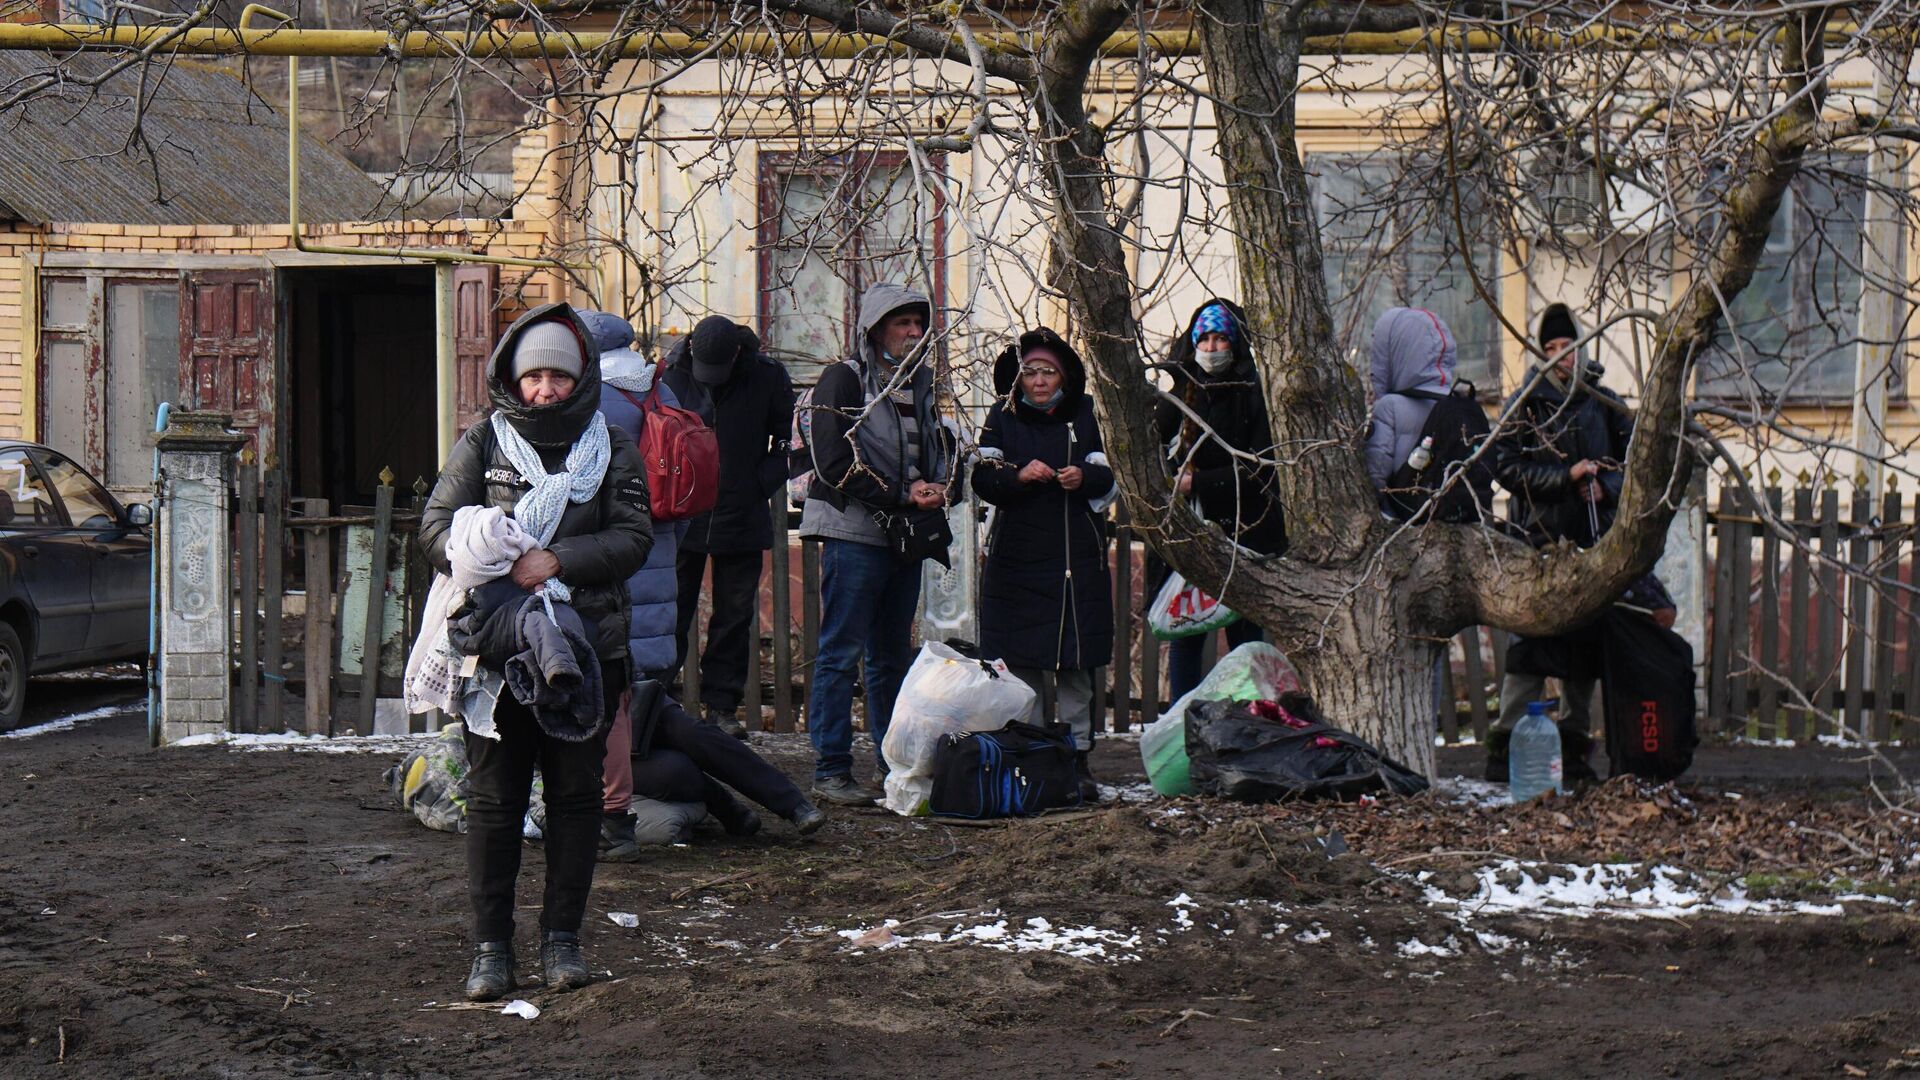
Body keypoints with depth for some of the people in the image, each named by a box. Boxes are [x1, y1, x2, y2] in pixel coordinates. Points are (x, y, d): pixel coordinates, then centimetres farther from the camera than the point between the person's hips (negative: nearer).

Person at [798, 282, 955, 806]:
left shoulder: (919, 382, 16)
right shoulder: (843, 380, -6)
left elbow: (939, 449, 22)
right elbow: (835, 462, -15)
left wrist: (937, 488, -1)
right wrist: (901, 496, -16)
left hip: (906, 535, 8)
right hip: (853, 532, -7)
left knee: (894, 655, 13)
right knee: (840, 654, -7)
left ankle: (895, 763, 20)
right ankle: (831, 770, -5)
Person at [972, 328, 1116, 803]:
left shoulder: (1085, 414, 8)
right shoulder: (1003, 417, 7)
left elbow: (1110, 477, 6)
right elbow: (983, 478, -1)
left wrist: (1085, 476, -16)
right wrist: (1018, 475, -20)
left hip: (1077, 559, 0)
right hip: (1016, 558, 0)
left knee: (1075, 666, -2)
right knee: (1019, 663, -2)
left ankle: (1077, 759, 1)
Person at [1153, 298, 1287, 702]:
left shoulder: (1253, 394, -1)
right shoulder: (1180, 392, 12)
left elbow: (1260, 469, -8)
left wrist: (1198, 482, -12)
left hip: (1241, 531, -4)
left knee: (1243, 636, -4)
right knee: (1184, 634, 1)